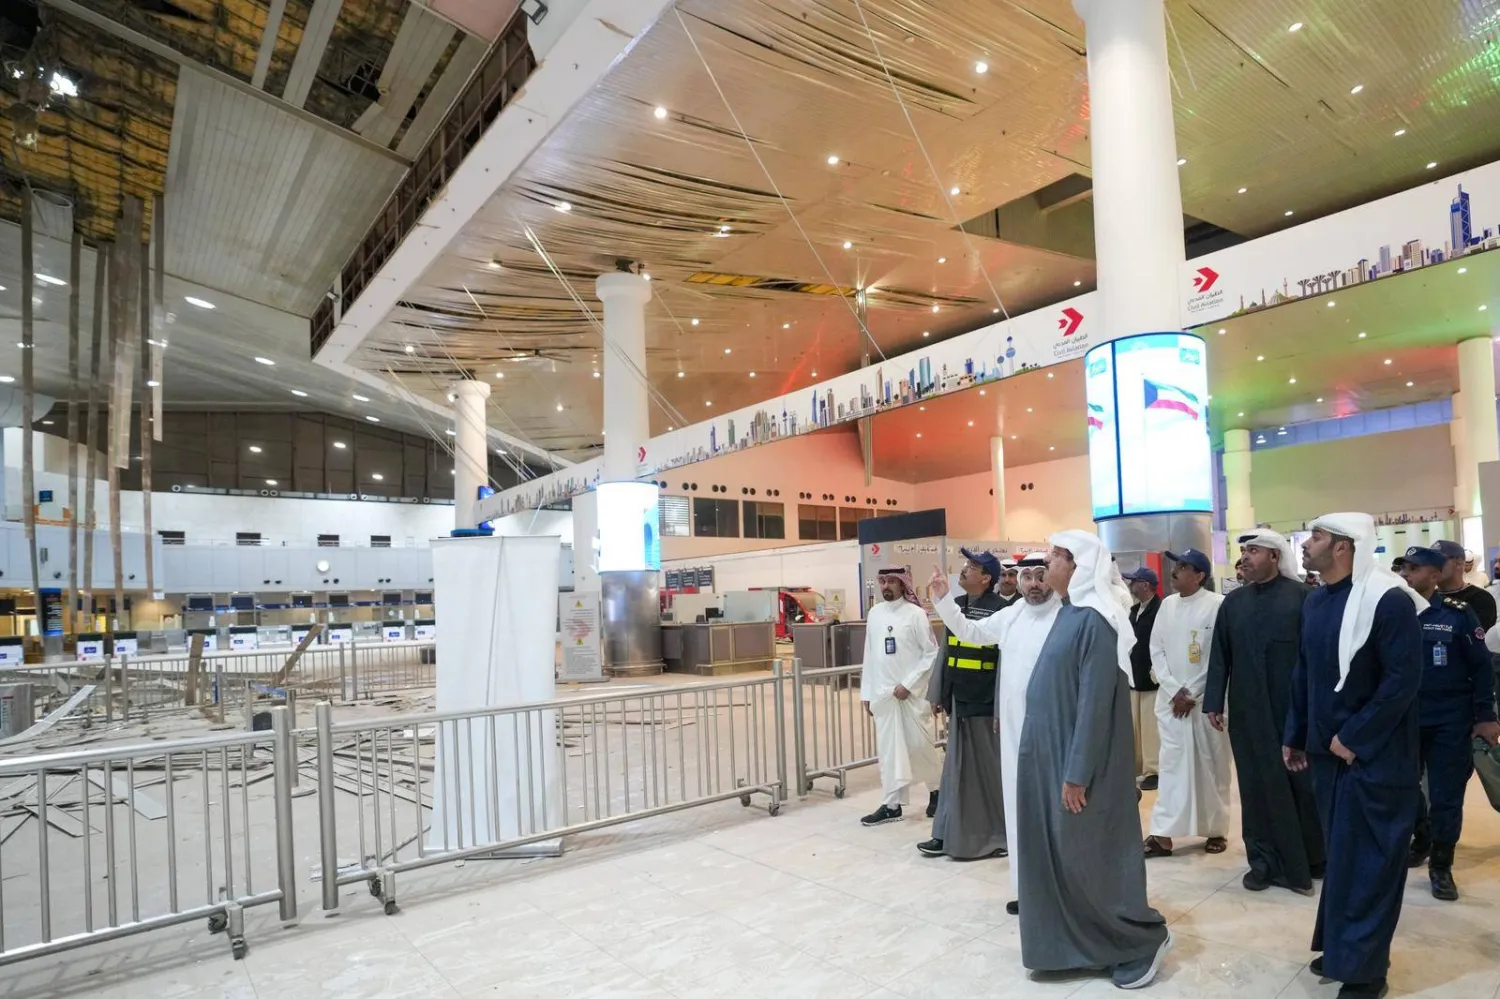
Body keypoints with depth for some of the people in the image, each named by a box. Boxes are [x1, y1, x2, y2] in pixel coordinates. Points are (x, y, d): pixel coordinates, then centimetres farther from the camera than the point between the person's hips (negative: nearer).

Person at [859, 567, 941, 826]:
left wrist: (908, 684, -12)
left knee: (919, 745, 5)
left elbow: (932, 653, -8)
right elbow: (869, 656, 10)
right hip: (882, 692, 4)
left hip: (912, 692, -4)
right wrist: (867, 693, 9)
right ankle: (891, 805, 13)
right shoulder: (874, 614, 7)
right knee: (888, 748, 6)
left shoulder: (915, 614, -7)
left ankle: (935, 790, 30)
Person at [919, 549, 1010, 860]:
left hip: (987, 702, -6)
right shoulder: (956, 605, 8)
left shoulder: (1001, 610, -13)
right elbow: (945, 651, 12)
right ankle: (950, 833, 21)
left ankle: (999, 834, 23)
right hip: (959, 700, 7)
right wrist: (938, 694, 13)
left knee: (989, 768, 7)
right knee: (957, 767, 12)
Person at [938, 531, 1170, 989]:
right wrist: (1060, 765, 16)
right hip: (1050, 751, 9)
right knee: (1059, 852, 16)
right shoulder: (1069, 612, 8)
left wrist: (1077, 774, -20)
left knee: (1086, 853, 3)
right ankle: (1075, 941, 30)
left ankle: (1145, 938, 22)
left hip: (1076, 757, -9)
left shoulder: (1095, 620, -19)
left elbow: (1095, 702, -21)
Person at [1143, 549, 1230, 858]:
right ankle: (1163, 834, 6)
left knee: (1211, 765, 7)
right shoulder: (1167, 604, 7)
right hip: (1170, 698, 4)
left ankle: (1216, 830, 22)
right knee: (1171, 763, 4)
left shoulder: (1217, 605, -8)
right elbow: (1156, 650, 8)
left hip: (1206, 699, -4)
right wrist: (1174, 691, -3)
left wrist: (1192, 694, -9)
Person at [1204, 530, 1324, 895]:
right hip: (1247, 711, 3)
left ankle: (1314, 858, 26)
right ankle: (1265, 860, 16)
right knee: (1258, 787, 7)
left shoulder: (1302, 596, -3)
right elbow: (1219, 657, 7)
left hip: (1295, 709, -3)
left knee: (1304, 783, 9)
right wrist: (1214, 702, 2)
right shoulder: (1232, 602, 8)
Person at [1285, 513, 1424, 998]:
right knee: (1339, 854, 16)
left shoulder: (1388, 599, -16)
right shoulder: (1314, 600, 6)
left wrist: (1353, 738, -17)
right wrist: (1295, 734, 12)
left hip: (1374, 757, -6)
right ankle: (1341, 945, 30)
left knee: (1367, 861, 4)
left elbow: (1403, 679, -19)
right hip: (1328, 751, 7)